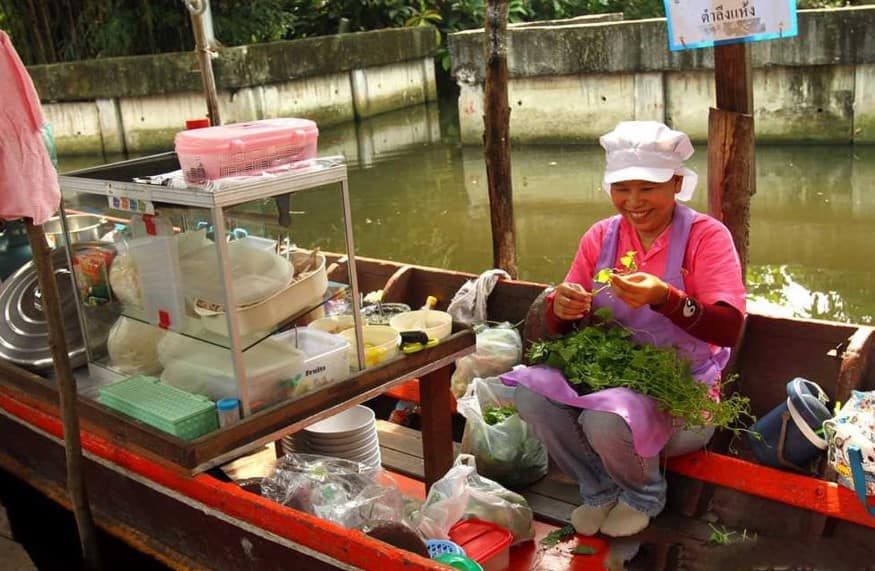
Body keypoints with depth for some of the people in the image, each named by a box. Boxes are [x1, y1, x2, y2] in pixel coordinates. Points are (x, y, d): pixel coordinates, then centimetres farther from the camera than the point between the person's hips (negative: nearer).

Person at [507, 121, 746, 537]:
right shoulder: (601, 236, 5)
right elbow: (560, 327, 6)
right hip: (607, 373, 5)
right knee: (529, 389, -23)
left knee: (607, 419, -34)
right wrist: (562, 308, -19)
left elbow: (729, 330, -19)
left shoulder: (705, 236, -7)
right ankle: (599, 490, 3)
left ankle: (643, 495, 3)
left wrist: (664, 299, -36)